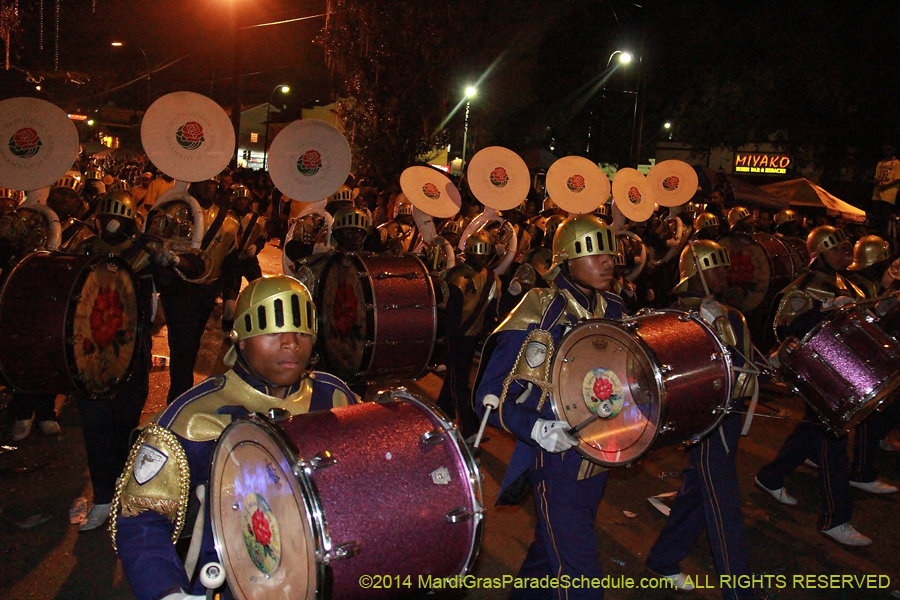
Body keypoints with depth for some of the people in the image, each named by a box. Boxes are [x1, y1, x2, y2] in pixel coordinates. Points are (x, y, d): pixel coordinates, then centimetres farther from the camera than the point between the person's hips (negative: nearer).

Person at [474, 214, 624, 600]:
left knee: (552, 548, 24)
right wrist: (536, 429, -31)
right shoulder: (537, 316, -18)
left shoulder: (614, 311, 2)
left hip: (599, 459, 7)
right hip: (557, 463, -6)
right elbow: (489, 398, -17)